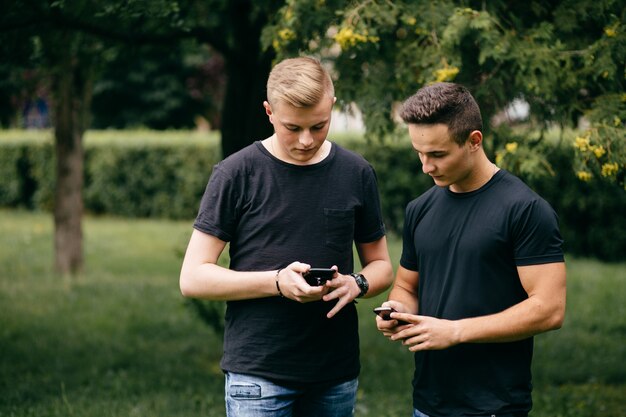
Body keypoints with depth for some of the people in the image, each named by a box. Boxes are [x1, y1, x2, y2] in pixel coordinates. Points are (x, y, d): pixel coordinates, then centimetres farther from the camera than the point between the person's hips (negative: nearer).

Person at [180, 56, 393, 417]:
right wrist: (276, 282, -19)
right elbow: (193, 278, -6)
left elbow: (381, 266, 13)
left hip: (337, 375, 3)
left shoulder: (357, 174, 4)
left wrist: (357, 284, -10)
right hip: (258, 374, -3)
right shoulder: (236, 174, -5)